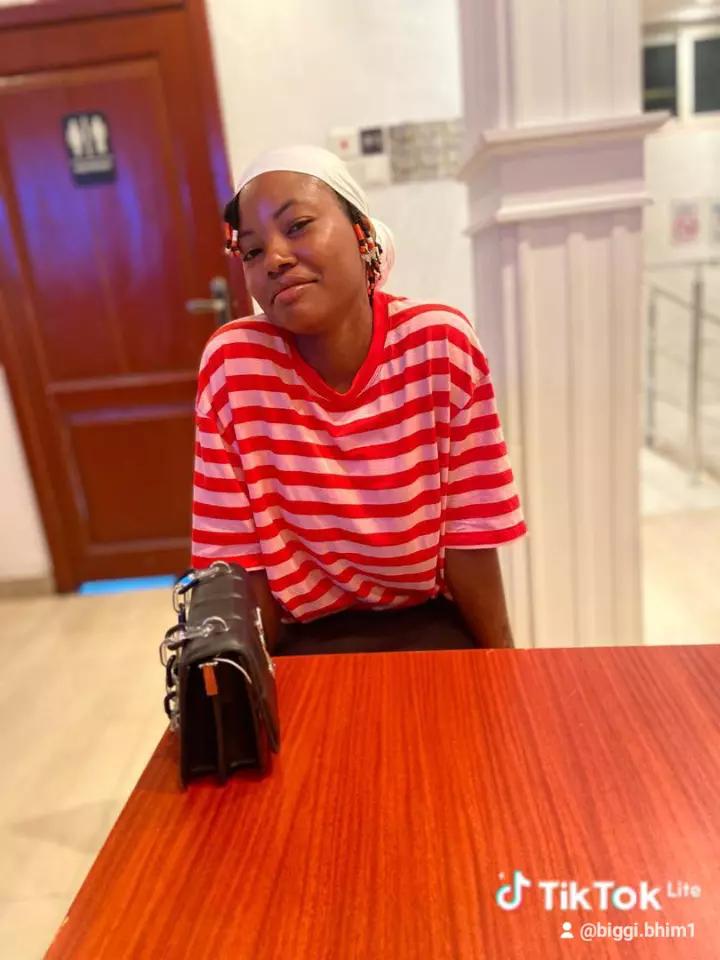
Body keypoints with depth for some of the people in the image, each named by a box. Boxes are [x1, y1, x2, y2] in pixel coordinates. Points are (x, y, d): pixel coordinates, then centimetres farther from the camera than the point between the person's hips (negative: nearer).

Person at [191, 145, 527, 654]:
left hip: (433, 624, 1)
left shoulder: (441, 341, -15)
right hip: (306, 637, 0)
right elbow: (240, 555, -8)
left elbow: (470, 532, -9)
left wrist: (502, 668, -3)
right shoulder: (232, 362, -15)